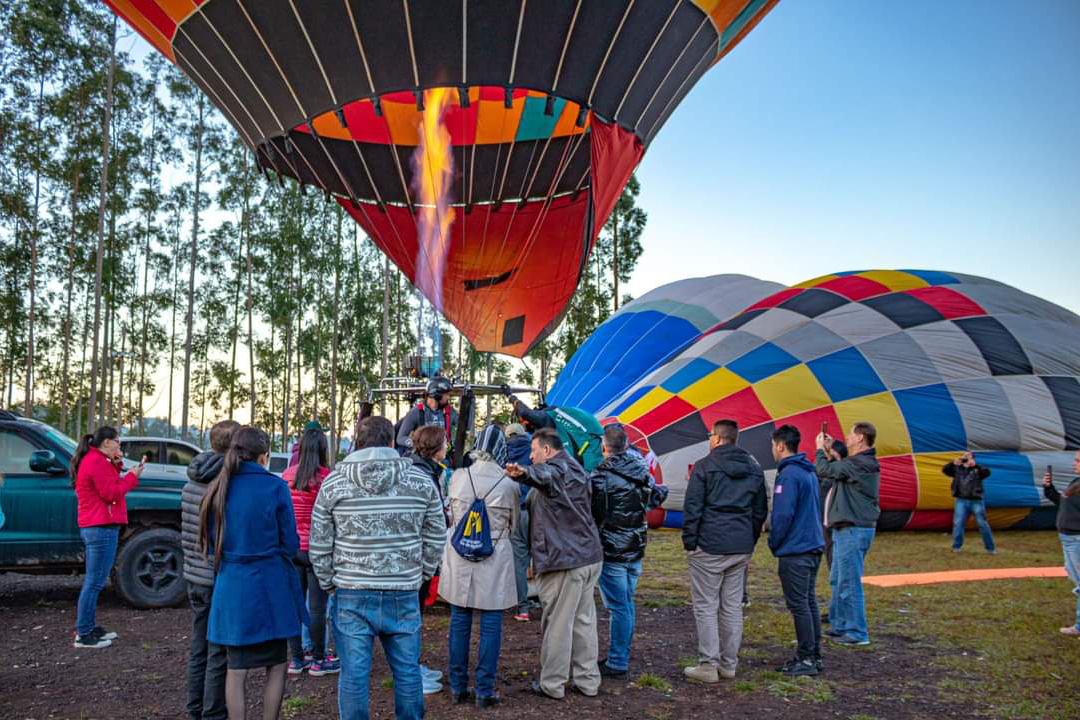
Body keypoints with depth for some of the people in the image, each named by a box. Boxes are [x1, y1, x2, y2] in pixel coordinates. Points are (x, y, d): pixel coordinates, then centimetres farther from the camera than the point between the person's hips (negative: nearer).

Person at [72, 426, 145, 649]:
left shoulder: (90, 459, 18)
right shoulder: (98, 461, -15)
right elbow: (111, 494, -17)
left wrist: (116, 467, 9)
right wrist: (132, 476, -8)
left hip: (92, 527, 11)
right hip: (102, 528, -11)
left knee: (93, 581, 17)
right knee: (94, 582, -7)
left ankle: (89, 628, 25)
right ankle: (84, 635, -4)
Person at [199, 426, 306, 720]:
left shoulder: (218, 488, 1)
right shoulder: (275, 486, -11)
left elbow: (211, 543, 8)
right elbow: (290, 544, -7)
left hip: (231, 588, 4)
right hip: (271, 588, -3)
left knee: (235, 670, 14)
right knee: (276, 667, 12)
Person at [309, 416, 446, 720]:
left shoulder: (333, 483, -2)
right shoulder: (421, 482, -1)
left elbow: (319, 545, 1)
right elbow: (436, 537, 4)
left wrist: (329, 583, 14)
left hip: (352, 596, 0)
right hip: (404, 596, 1)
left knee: (354, 674, 8)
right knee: (407, 671, 13)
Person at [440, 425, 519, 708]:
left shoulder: (458, 477, -4)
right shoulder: (509, 484, -9)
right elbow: (513, 525, 5)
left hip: (459, 559, 3)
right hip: (494, 561, -2)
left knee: (459, 622, 12)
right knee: (490, 625, 6)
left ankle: (458, 687, 20)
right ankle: (485, 691, 11)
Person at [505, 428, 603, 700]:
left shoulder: (556, 469, -12)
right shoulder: (575, 470, 19)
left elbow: (544, 476, -38)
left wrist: (524, 473, -57)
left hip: (564, 559, -9)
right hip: (590, 556, 9)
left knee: (558, 624, 2)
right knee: (584, 620, 14)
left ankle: (552, 684, 12)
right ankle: (588, 680, 21)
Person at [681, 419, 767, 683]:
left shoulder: (704, 466, -7)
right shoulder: (754, 469, 11)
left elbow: (692, 507, -10)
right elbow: (761, 510, 15)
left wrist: (689, 541, -4)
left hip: (709, 547, -6)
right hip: (742, 548, 6)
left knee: (705, 607, 2)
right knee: (733, 607, 12)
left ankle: (708, 665, 3)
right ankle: (729, 664, 18)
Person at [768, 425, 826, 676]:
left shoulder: (789, 474, -16)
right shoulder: (809, 472, 14)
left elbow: (783, 514, -21)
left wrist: (774, 542, -6)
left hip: (795, 551, -10)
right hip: (813, 546, 10)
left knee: (799, 605, -2)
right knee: (809, 603, 15)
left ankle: (806, 659, 3)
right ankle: (814, 656, 22)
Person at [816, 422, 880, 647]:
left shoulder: (860, 463, -17)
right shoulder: (858, 463, 16)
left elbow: (825, 470, -18)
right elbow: (834, 472, 14)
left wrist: (820, 449, -1)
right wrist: (828, 451, 13)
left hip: (854, 530, -10)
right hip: (846, 529, 10)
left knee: (849, 582, -5)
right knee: (837, 580, 16)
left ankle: (857, 633, 3)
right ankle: (839, 626, 25)